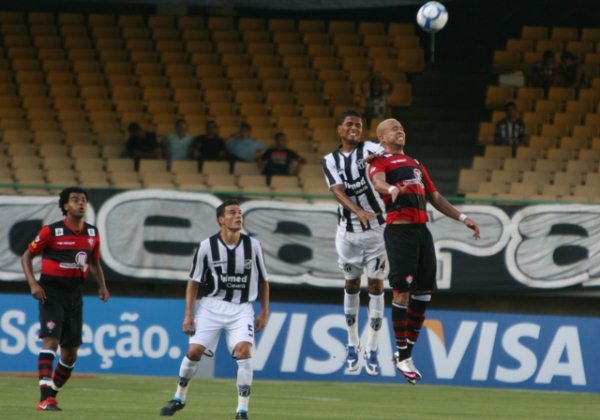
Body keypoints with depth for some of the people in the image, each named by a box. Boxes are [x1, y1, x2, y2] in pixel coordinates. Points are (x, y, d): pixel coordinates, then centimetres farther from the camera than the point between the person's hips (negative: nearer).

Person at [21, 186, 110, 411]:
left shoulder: (92, 233, 7)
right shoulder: (51, 231, -8)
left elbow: (94, 264, 21)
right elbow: (26, 257, -2)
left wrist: (102, 286, 4)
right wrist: (33, 283, -16)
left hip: (74, 295, 6)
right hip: (51, 292, -6)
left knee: (70, 351, 8)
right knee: (51, 340, -20)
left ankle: (52, 394, 25)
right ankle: (45, 398, -26)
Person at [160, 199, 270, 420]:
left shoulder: (253, 246, -1)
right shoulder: (207, 246, -6)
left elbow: (263, 281, 10)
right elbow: (193, 282, 2)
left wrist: (264, 312, 6)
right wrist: (188, 314, -3)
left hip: (241, 308, 0)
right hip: (212, 305, 0)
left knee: (243, 351, -19)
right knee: (194, 351, -7)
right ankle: (179, 397, 19)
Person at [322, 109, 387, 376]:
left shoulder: (369, 149, -2)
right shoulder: (331, 161, 4)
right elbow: (338, 191, -11)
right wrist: (359, 212, -29)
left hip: (375, 228, -2)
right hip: (348, 231, 2)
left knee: (376, 285, -1)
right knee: (352, 285, 11)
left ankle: (372, 350, 4)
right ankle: (352, 346, 24)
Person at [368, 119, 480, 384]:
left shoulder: (415, 164, 27)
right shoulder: (380, 162, 2)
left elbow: (434, 197, 30)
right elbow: (378, 181, -21)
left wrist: (462, 218, 23)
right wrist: (392, 189, -44)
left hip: (422, 230, 7)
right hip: (399, 230, -7)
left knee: (423, 293, 5)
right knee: (402, 291, -8)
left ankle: (406, 352, 16)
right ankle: (403, 357, -2)